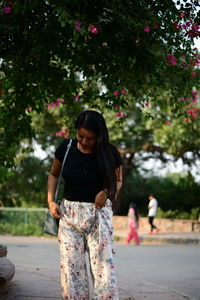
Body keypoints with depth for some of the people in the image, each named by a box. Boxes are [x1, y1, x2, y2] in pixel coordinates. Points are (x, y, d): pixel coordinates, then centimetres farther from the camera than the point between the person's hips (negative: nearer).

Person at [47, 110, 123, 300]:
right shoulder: (66, 149, -2)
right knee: (71, 266, -2)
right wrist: (51, 201, 0)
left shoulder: (110, 153, -5)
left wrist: (106, 192, -11)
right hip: (69, 213, 2)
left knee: (103, 264, -8)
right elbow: (54, 174, 14)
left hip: (99, 214, -2)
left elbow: (118, 180, 10)